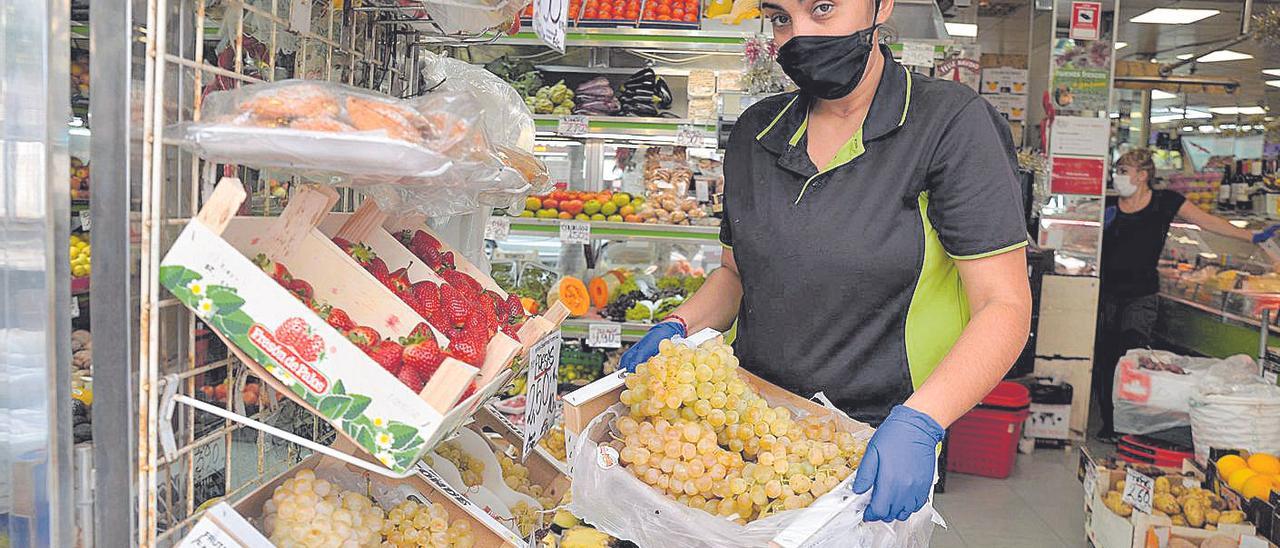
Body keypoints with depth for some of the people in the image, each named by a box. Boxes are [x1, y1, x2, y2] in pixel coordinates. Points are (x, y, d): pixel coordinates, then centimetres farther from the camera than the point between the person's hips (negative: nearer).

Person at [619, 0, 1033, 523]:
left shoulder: (951, 123, -13)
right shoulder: (754, 132, 3)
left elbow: (1004, 307, -17)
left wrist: (918, 423, -31)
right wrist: (676, 328, -4)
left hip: (873, 448, -4)